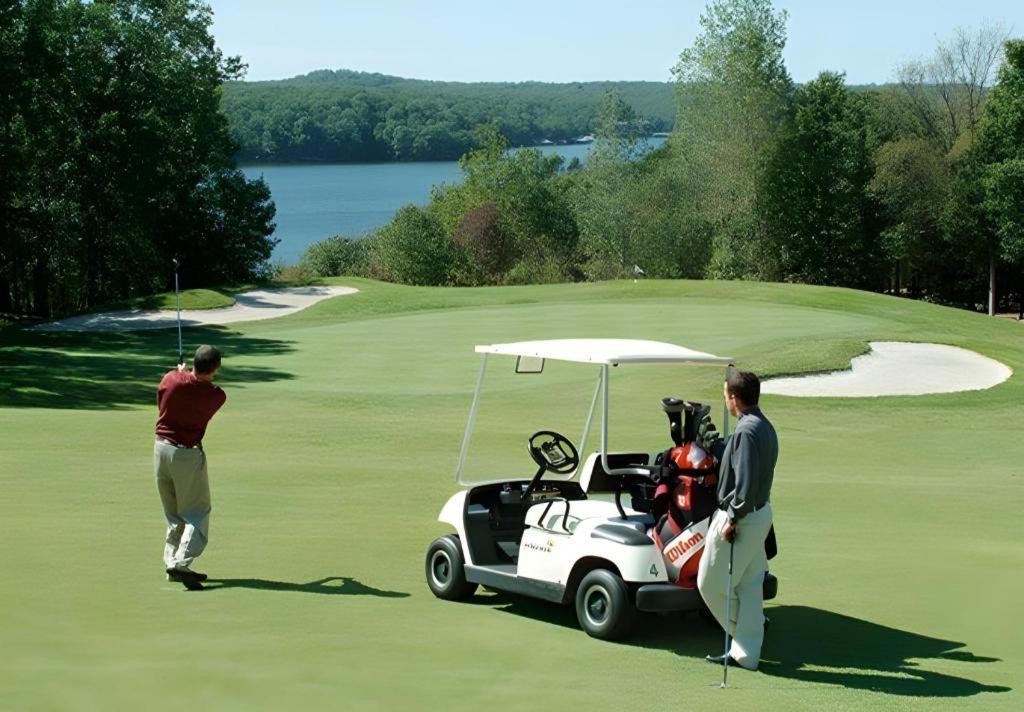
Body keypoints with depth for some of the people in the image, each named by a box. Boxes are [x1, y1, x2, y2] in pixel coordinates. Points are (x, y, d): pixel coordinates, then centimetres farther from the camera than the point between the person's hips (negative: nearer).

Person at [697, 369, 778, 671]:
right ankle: (746, 653, 15)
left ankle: (744, 629, 14)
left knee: (711, 582, 4)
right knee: (750, 585, 11)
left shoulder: (746, 431, -21)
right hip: (761, 513, 10)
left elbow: (745, 483, -26)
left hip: (742, 517, -10)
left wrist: (732, 519, -19)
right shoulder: (766, 427, 10)